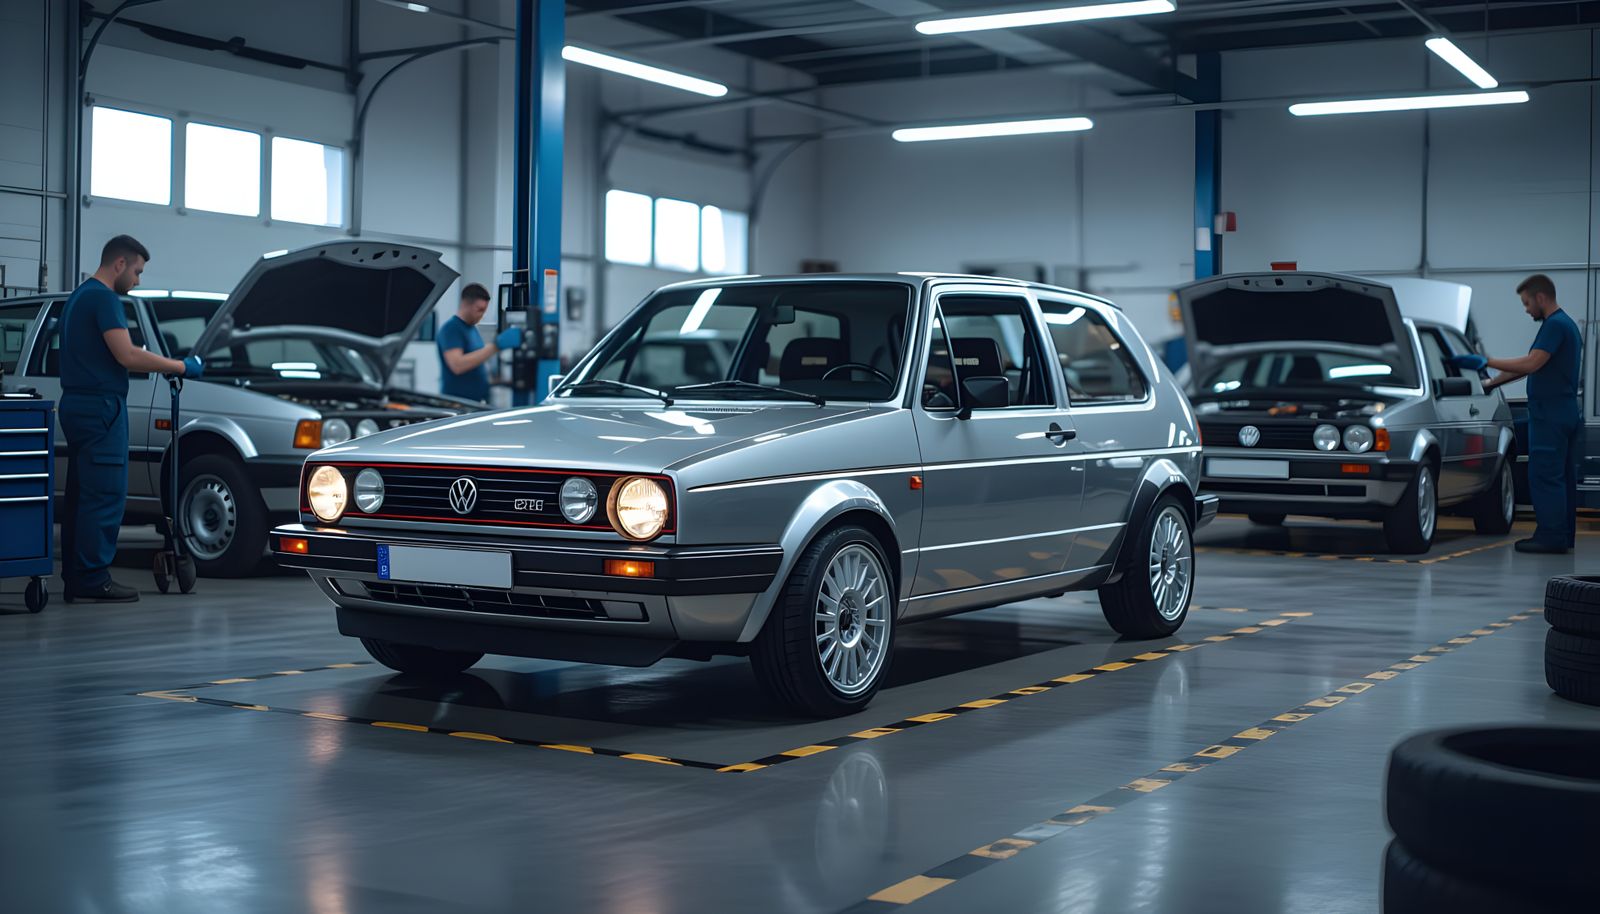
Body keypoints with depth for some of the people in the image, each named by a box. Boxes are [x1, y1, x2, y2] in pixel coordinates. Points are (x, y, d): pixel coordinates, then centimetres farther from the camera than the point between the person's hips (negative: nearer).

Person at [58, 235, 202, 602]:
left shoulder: (80, 296, 19)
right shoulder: (104, 297, -13)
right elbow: (127, 356, -20)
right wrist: (181, 366, -12)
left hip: (77, 406, 11)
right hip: (99, 407, -11)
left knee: (81, 495, 10)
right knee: (105, 495, -8)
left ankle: (75, 579, 12)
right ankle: (93, 579, -8)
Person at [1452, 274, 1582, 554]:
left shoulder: (1556, 325, -14)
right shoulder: (1565, 324, 19)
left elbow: (1530, 364, -24)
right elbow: (1530, 366, 24)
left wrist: (1485, 362, -17)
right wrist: (1490, 383, 24)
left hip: (1550, 416, -10)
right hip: (1566, 415, 10)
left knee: (1545, 477, -8)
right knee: (1562, 478, 12)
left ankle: (1550, 536, -7)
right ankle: (1563, 536, 16)